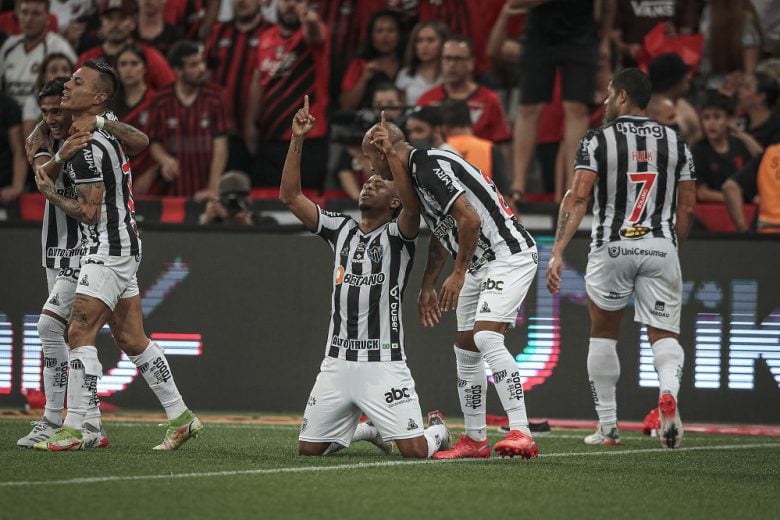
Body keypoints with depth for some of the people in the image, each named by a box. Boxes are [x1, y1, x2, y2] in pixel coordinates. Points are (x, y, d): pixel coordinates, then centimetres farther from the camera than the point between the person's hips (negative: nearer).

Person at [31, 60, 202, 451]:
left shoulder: (88, 148, -18)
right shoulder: (103, 126, 11)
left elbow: (89, 212, -19)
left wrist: (49, 193, -4)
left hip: (108, 249, -10)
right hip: (121, 245, 10)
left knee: (80, 333, -11)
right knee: (130, 338, 13)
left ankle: (73, 430, -13)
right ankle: (181, 418, 16)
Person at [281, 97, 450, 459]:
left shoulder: (398, 235, -1)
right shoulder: (340, 229, 12)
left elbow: (413, 206, -24)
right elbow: (290, 196, 8)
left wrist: (391, 153, -31)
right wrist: (297, 141, 0)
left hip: (383, 364, -5)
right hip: (337, 360, 5)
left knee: (415, 450, -12)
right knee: (309, 449, 3)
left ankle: (436, 430, 27)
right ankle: (366, 430, 33)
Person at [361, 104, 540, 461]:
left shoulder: (430, 167, -18)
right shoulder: (414, 175, 14)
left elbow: (469, 220, -26)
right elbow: (440, 236, 27)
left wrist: (458, 274, -18)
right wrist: (427, 286, 32)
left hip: (509, 255, -11)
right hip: (480, 264, 11)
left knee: (486, 338, -24)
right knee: (466, 349, 11)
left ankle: (521, 433, -29)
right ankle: (475, 439, 19)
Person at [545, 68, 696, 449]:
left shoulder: (597, 141, -1)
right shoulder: (675, 142, 9)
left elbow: (578, 197, -11)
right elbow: (687, 207, 8)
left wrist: (557, 252, -14)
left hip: (612, 247, -1)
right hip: (661, 246, 1)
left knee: (603, 335, 16)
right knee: (664, 334, 5)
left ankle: (608, 427, 17)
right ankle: (669, 389, -28)